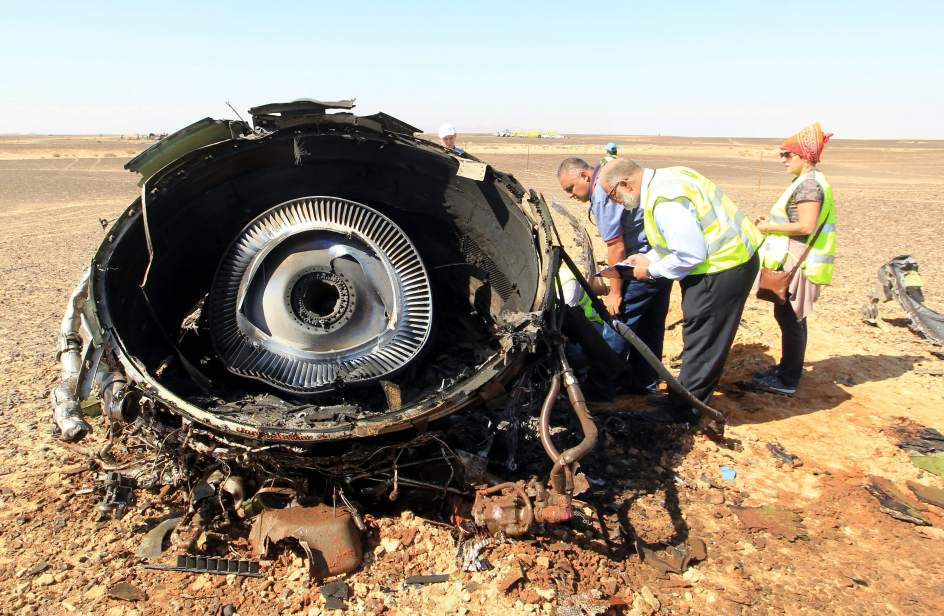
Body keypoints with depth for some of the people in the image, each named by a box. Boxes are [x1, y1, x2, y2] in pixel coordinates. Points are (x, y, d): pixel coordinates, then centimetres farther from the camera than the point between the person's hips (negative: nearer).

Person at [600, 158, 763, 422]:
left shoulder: (666, 202, -26)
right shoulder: (664, 180, 8)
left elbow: (691, 255, -26)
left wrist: (652, 270, -12)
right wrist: (648, 258, 10)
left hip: (723, 266, -10)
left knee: (702, 340, 0)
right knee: (703, 339, 18)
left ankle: (682, 409, 13)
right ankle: (685, 396, 31)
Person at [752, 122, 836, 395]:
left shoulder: (809, 184, -16)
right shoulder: (807, 181, 16)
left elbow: (806, 226, -23)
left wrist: (771, 227, -13)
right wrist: (773, 221, 10)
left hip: (798, 262, -10)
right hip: (793, 260, 10)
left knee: (790, 317, -4)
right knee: (789, 316, 17)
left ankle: (787, 380, 3)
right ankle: (787, 368, 28)